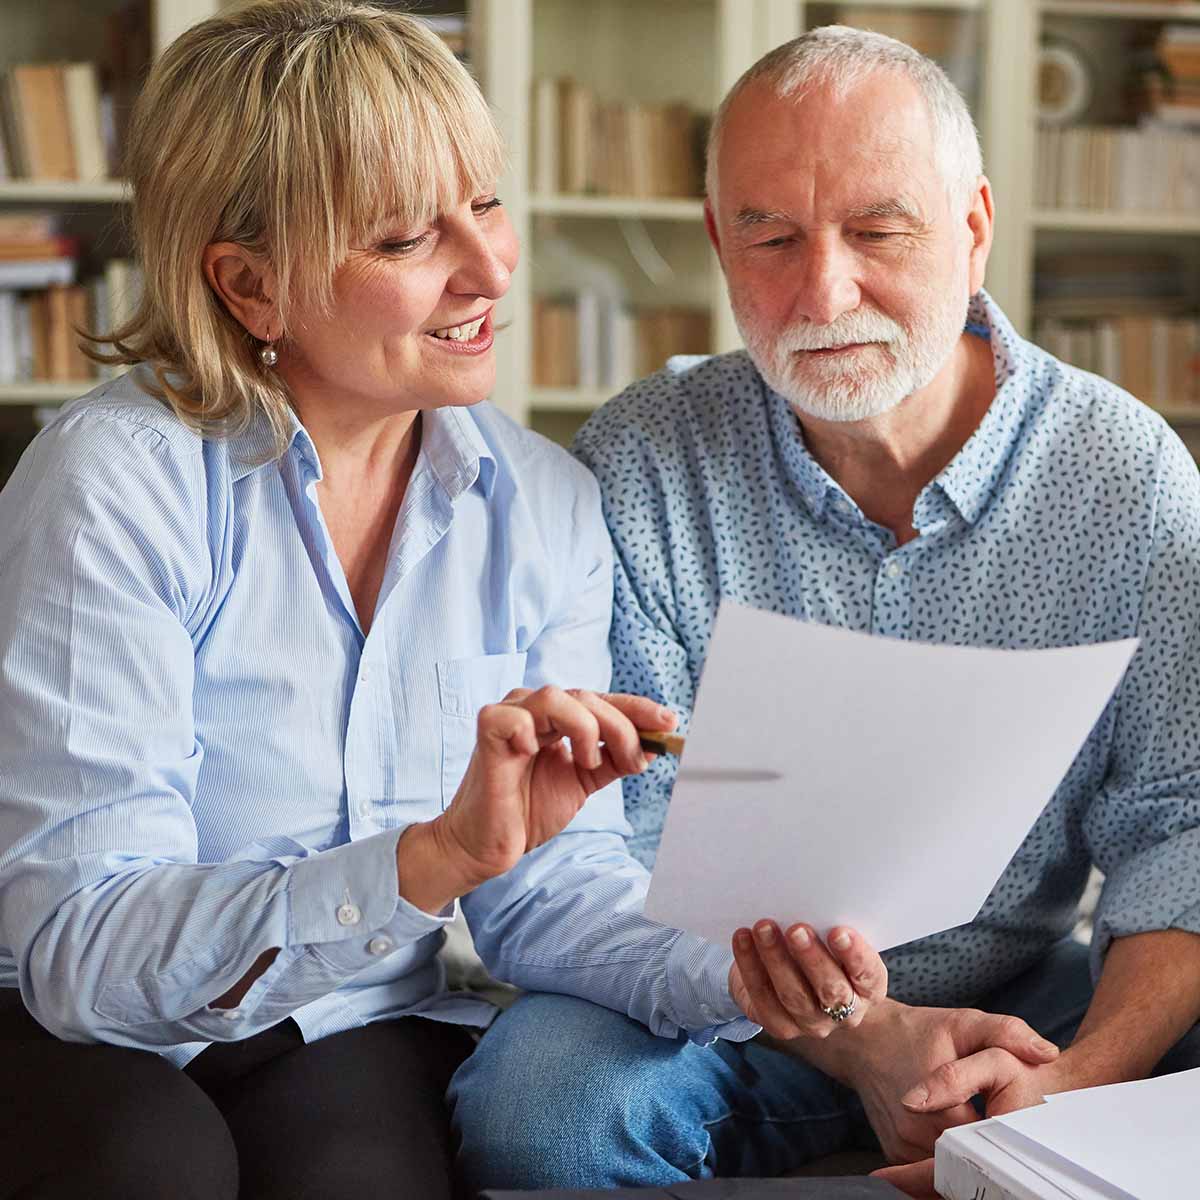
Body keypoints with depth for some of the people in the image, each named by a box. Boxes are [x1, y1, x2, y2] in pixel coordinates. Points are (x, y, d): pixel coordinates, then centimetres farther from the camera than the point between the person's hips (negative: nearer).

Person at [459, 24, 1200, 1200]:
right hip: (734, 1012, 0)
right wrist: (858, 1045, -27)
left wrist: (1079, 1081, -25)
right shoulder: (639, 465, -8)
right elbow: (615, 848, -13)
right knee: (545, 1085, -30)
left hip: (1024, 998, 1)